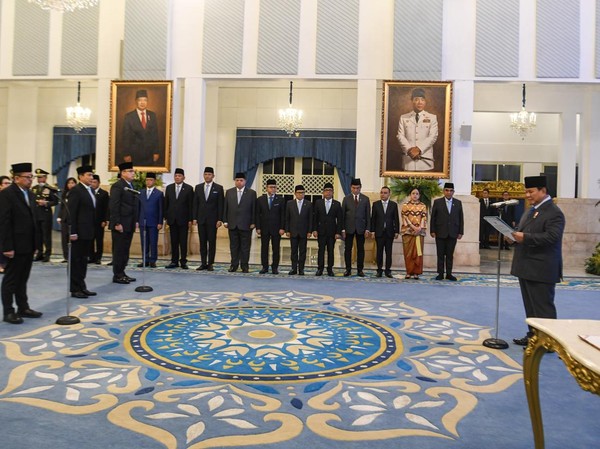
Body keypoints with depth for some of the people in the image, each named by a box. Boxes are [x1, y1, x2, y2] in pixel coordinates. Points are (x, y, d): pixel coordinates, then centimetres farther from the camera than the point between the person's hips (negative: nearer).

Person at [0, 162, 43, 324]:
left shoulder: (30, 194, 12)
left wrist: (35, 243, 10)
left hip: (28, 245, 7)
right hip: (15, 246, -7)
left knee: (23, 279, 15)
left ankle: (23, 308, 24)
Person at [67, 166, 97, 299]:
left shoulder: (91, 191, 13)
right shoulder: (75, 191, -11)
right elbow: (71, 213, -15)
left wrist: (93, 230, 10)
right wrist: (72, 232, -18)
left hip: (88, 232, 8)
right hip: (79, 232, -8)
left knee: (83, 260, 13)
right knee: (75, 260, 2)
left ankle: (81, 286, 22)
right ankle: (75, 289, 9)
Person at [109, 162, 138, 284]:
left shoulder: (131, 186, 15)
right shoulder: (117, 186, -11)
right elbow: (113, 206, -16)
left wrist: (135, 221, 13)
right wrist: (117, 223, -20)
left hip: (129, 224, 8)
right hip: (120, 224, -8)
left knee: (125, 250, 13)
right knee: (119, 250, -1)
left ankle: (122, 273, 21)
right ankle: (117, 275, 6)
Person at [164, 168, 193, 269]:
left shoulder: (189, 188, -1)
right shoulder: (169, 188, 9)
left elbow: (191, 205, -3)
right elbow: (166, 203, 11)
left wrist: (190, 220, -7)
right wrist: (166, 217, 5)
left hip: (183, 219, -3)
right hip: (172, 219, 3)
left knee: (183, 242, 1)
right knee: (174, 242, 6)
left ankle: (183, 261, 7)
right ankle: (174, 261, 12)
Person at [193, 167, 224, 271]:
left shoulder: (219, 188, 0)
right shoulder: (198, 187, 9)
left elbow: (220, 205, -3)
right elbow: (195, 203, 9)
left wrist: (220, 219, -9)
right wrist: (194, 218, 2)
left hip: (212, 219, -3)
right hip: (201, 219, 3)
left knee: (212, 242, 1)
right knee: (202, 242, 6)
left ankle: (210, 264, 7)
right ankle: (203, 263, 11)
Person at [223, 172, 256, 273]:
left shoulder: (252, 193, 1)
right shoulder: (229, 192, 9)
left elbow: (254, 209, -1)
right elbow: (225, 207, 9)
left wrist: (253, 223, -5)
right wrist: (225, 221, 3)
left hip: (246, 225, -2)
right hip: (232, 224, 3)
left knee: (245, 246, 2)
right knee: (233, 246, 8)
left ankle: (244, 266, 10)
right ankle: (234, 265, 15)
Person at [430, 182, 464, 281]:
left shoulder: (458, 203, 7)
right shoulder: (437, 202, 2)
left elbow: (461, 218, 7)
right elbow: (433, 217, 1)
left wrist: (460, 232, 2)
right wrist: (432, 231, -4)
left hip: (453, 233, 1)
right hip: (440, 233, -1)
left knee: (450, 255, 5)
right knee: (440, 254, 3)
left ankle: (449, 274, 12)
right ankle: (440, 274, 10)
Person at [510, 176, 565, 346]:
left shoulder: (554, 213, -12)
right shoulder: (531, 211, 17)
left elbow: (552, 237, -23)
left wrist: (525, 237, -28)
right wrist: (516, 234, 3)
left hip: (541, 270, -9)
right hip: (526, 267, 9)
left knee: (543, 308, -2)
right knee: (530, 306, 16)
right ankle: (533, 336, 26)